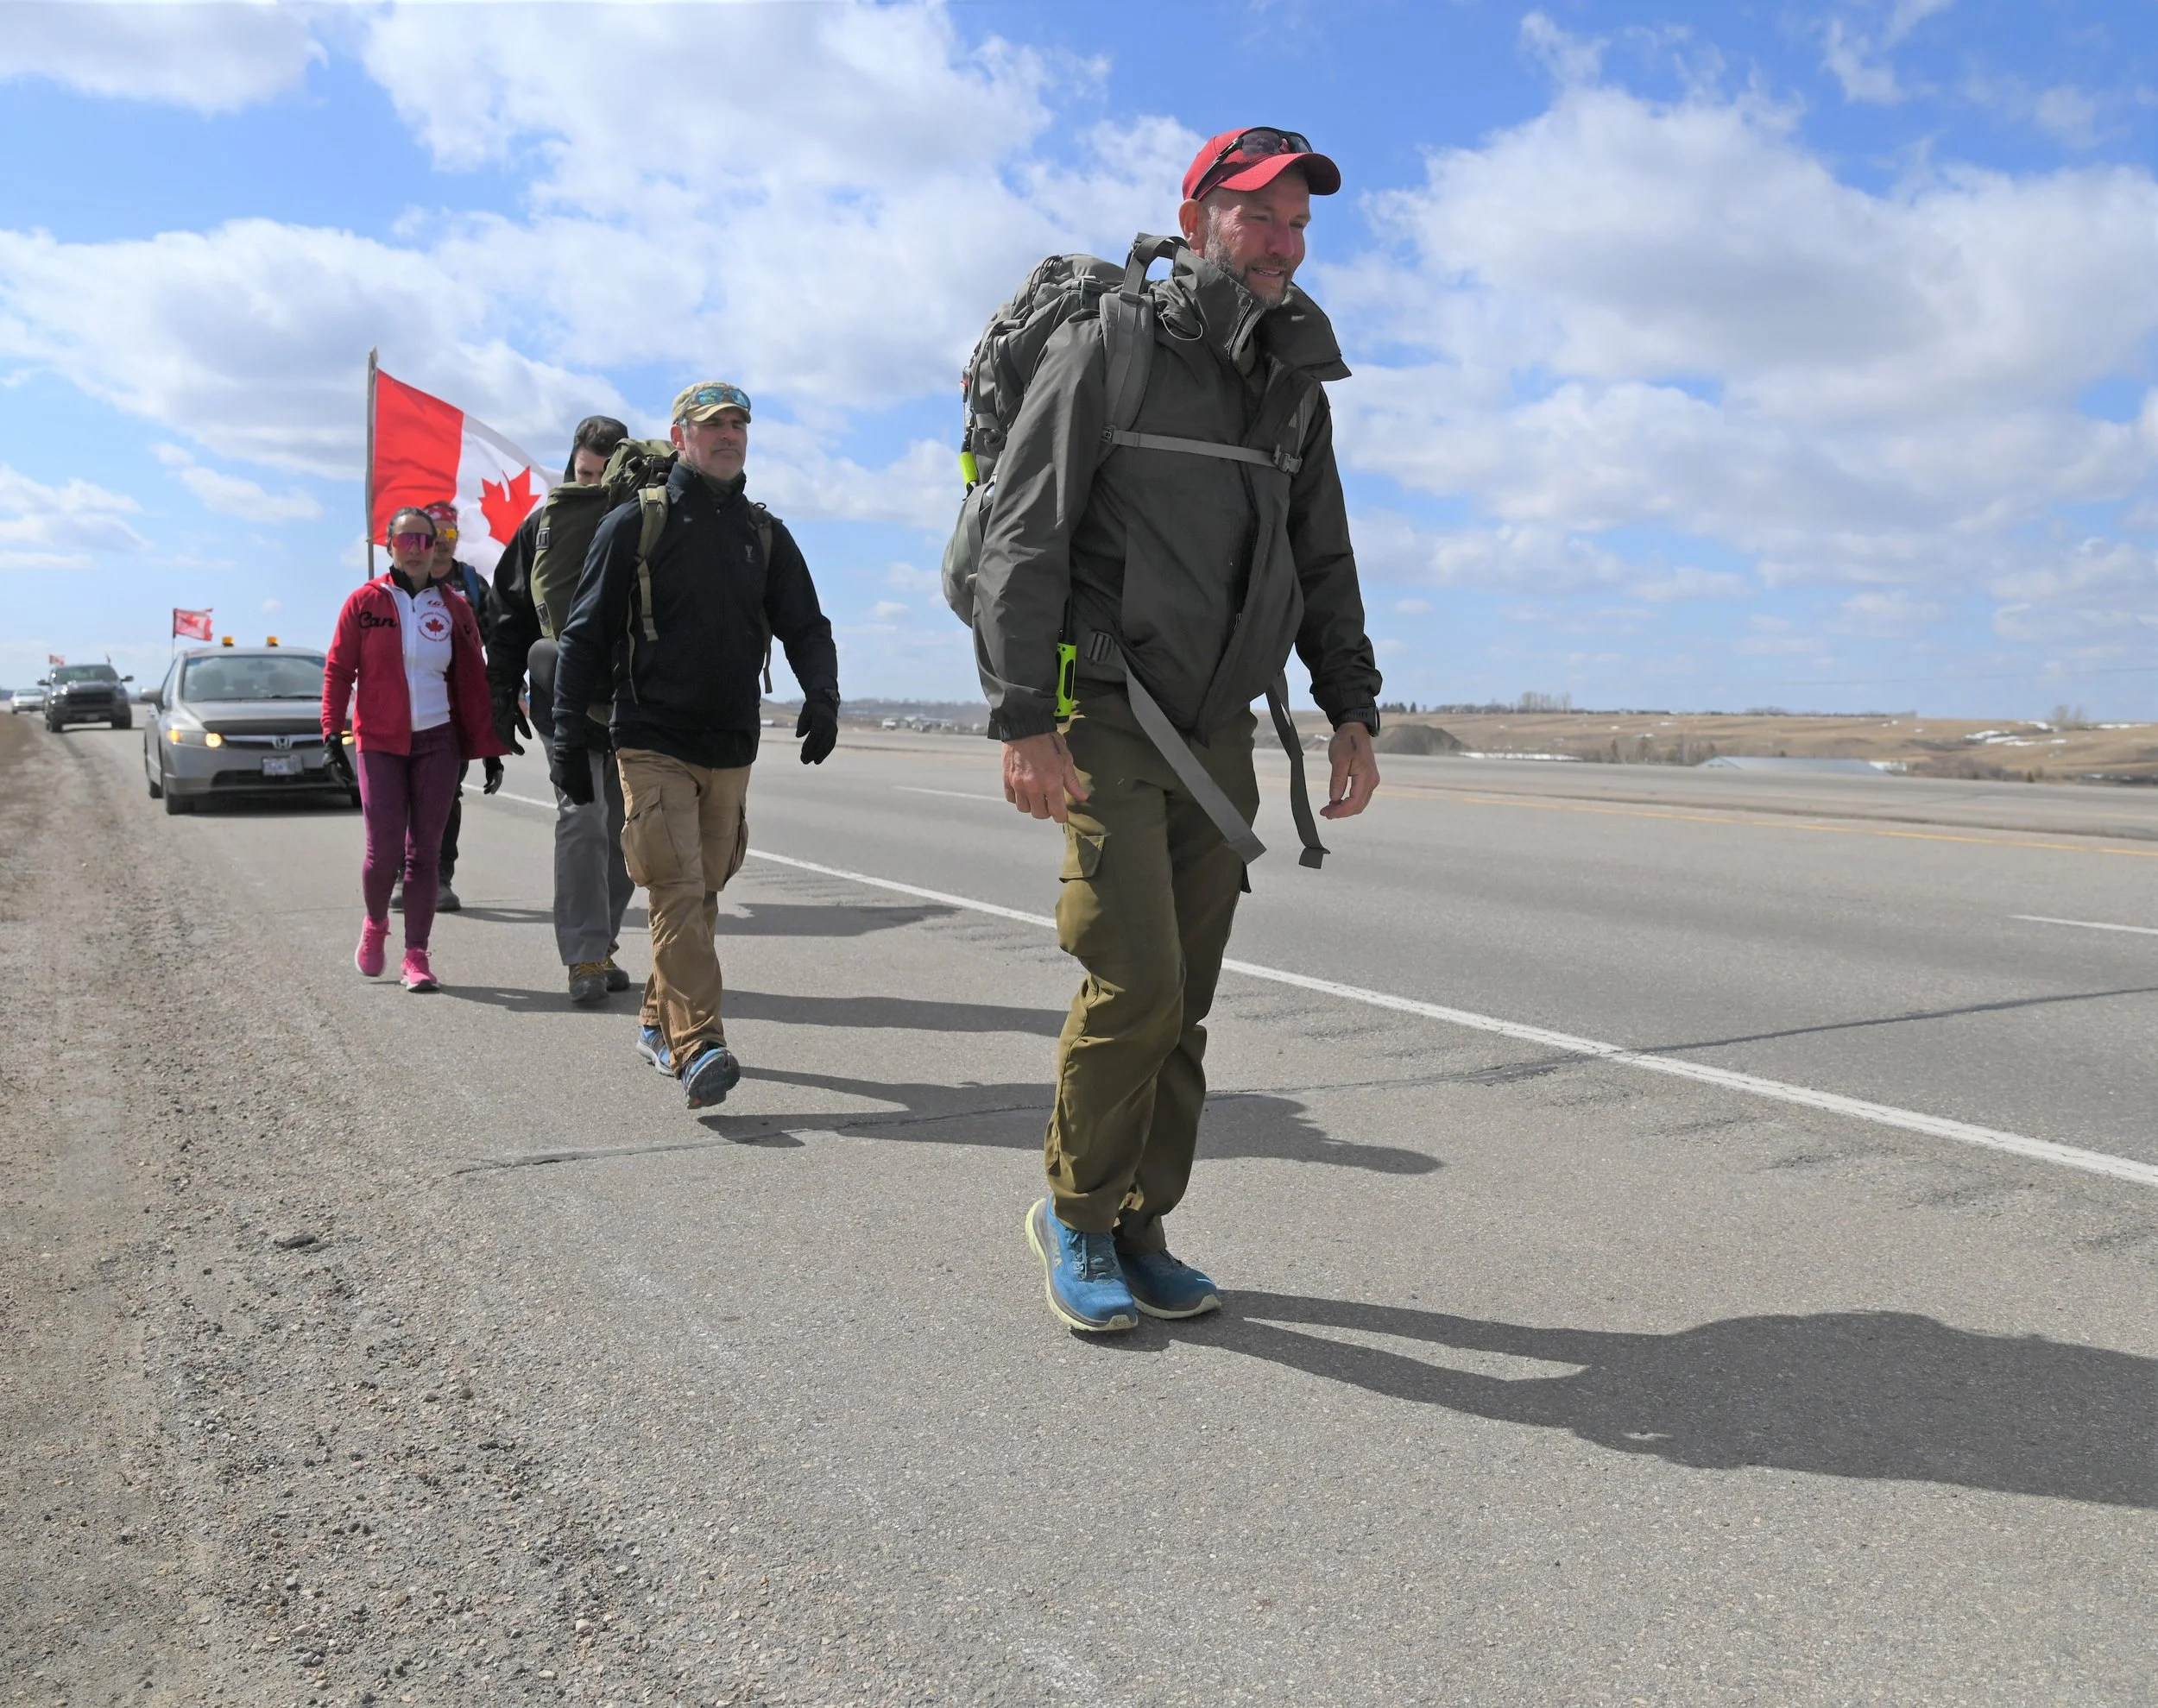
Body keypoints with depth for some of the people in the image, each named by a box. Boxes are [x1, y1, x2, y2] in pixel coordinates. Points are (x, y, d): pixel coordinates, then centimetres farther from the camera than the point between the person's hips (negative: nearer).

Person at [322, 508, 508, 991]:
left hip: (437, 743, 2)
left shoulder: (454, 609, 8)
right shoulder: (366, 601, 2)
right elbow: (338, 670, 3)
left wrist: (489, 750, 4)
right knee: (384, 851, -5)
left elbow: (473, 683, 8)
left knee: (425, 852, 1)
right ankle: (375, 924, 25)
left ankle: (416, 956, 7)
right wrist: (332, 731, -8)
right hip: (379, 743, -1)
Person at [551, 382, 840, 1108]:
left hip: (731, 749, 5)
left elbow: (806, 627, 12)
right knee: (677, 891, -15)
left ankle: (659, 1023, 26)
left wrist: (821, 695, -9)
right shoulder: (636, 524, 1)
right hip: (652, 743, -4)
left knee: (703, 892, 10)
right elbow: (585, 635, 1)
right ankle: (697, 1047, -21)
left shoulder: (765, 533, 13)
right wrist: (569, 736, -5)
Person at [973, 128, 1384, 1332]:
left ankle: (1141, 1231, 19)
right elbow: (1023, 540, -9)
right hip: (1104, 722, -6)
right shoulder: (1107, 348, -4)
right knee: (1135, 982, -14)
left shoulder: (1297, 385, 15)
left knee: (1184, 1001, 6)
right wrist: (1024, 718, -17)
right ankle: (1076, 1215, 8)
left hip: (1219, 735, 6)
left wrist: (1354, 711, 10)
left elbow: (1324, 564, 20)